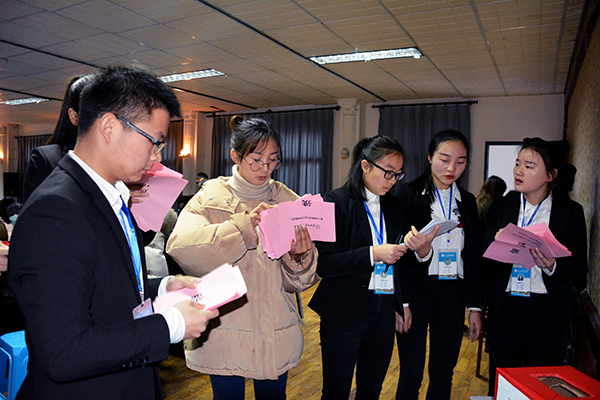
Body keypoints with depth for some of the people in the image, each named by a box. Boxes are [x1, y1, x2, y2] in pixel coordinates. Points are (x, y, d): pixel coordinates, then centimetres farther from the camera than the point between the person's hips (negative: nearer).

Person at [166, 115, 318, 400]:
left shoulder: (287, 201, 3)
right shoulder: (211, 199, -4)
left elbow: (297, 281, 2)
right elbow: (179, 245, -24)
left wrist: (300, 257, -21)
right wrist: (243, 225, -31)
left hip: (275, 333, 3)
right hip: (224, 329, -2)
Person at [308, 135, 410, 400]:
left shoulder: (393, 206, 9)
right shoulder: (336, 202, -10)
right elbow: (323, 264, -18)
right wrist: (373, 254, -24)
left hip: (384, 312, 6)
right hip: (344, 315, -5)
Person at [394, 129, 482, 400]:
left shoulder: (468, 201, 9)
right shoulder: (408, 194, -5)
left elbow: (473, 258, 11)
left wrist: (475, 307, 8)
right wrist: (400, 303, -13)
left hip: (453, 296, 4)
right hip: (415, 294, -4)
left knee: (443, 373, 13)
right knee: (411, 374, 5)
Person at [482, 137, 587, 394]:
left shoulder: (570, 212, 0)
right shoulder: (501, 207, 5)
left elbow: (580, 270, 0)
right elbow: (486, 260, 4)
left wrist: (552, 267, -20)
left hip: (548, 312, -1)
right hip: (504, 308, 2)